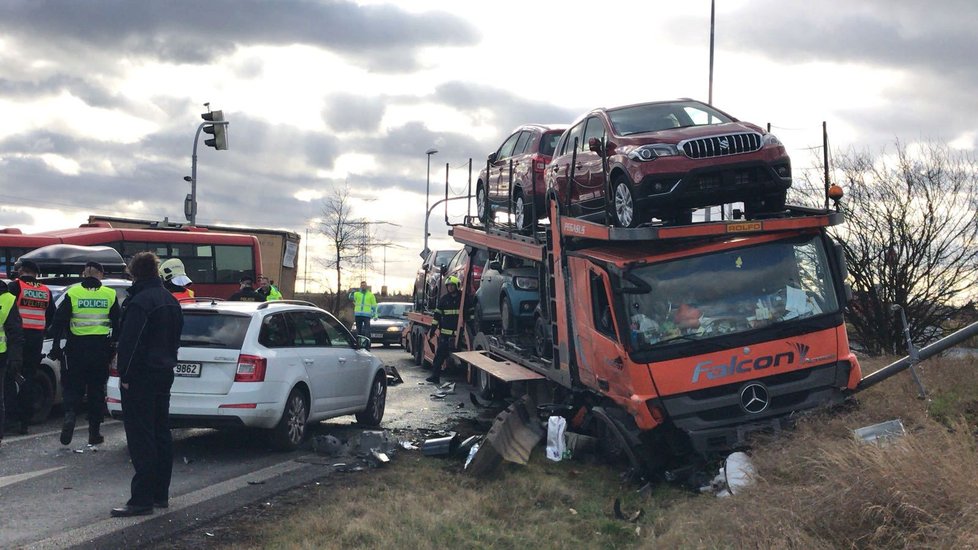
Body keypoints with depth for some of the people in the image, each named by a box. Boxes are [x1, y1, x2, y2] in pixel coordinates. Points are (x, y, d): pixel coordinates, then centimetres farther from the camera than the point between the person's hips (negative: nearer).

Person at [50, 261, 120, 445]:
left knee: (72, 387, 10)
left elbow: (59, 321, -2)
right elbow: (117, 324, 7)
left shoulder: (72, 293, -1)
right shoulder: (110, 295, 2)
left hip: (77, 348, -1)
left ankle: (70, 414, -17)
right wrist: (115, 346, 16)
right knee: (97, 389, 10)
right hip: (101, 347, 1)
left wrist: (56, 346, 4)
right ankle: (94, 432, 12)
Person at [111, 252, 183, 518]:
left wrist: (125, 375, -14)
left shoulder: (140, 302, -17)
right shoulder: (171, 301, 13)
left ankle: (142, 499, -9)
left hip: (141, 377, -9)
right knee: (160, 434, 14)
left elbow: (129, 343, -20)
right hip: (164, 374, 9)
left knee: (141, 438, -8)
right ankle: (160, 494, 20)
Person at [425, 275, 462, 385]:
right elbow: (437, 315, 12)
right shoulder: (443, 299, 10)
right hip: (445, 333, 2)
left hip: (458, 333, -2)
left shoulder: (463, 298, 2)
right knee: (440, 354, -4)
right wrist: (432, 329, 6)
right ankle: (435, 376, -4)